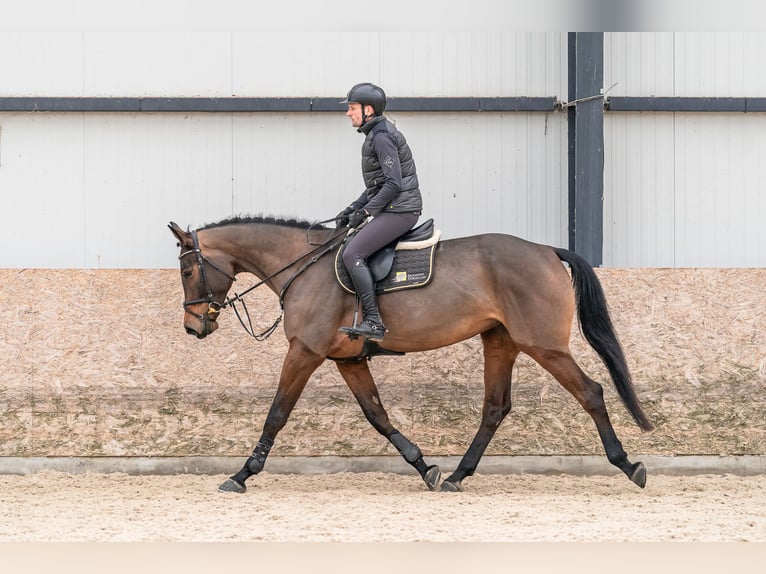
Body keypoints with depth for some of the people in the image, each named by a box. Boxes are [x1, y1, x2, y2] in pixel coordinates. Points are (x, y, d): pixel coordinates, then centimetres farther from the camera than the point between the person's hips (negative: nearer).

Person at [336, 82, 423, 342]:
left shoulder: (382, 137, -14)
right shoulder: (376, 134, 19)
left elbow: (393, 184, -21)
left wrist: (364, 212, -16)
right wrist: (353, 208, 15)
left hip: (400, 210, -11)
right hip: (395, 210, 11)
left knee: (352, 254, -19)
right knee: (352, 247, 19)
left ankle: (373, 322, -25)